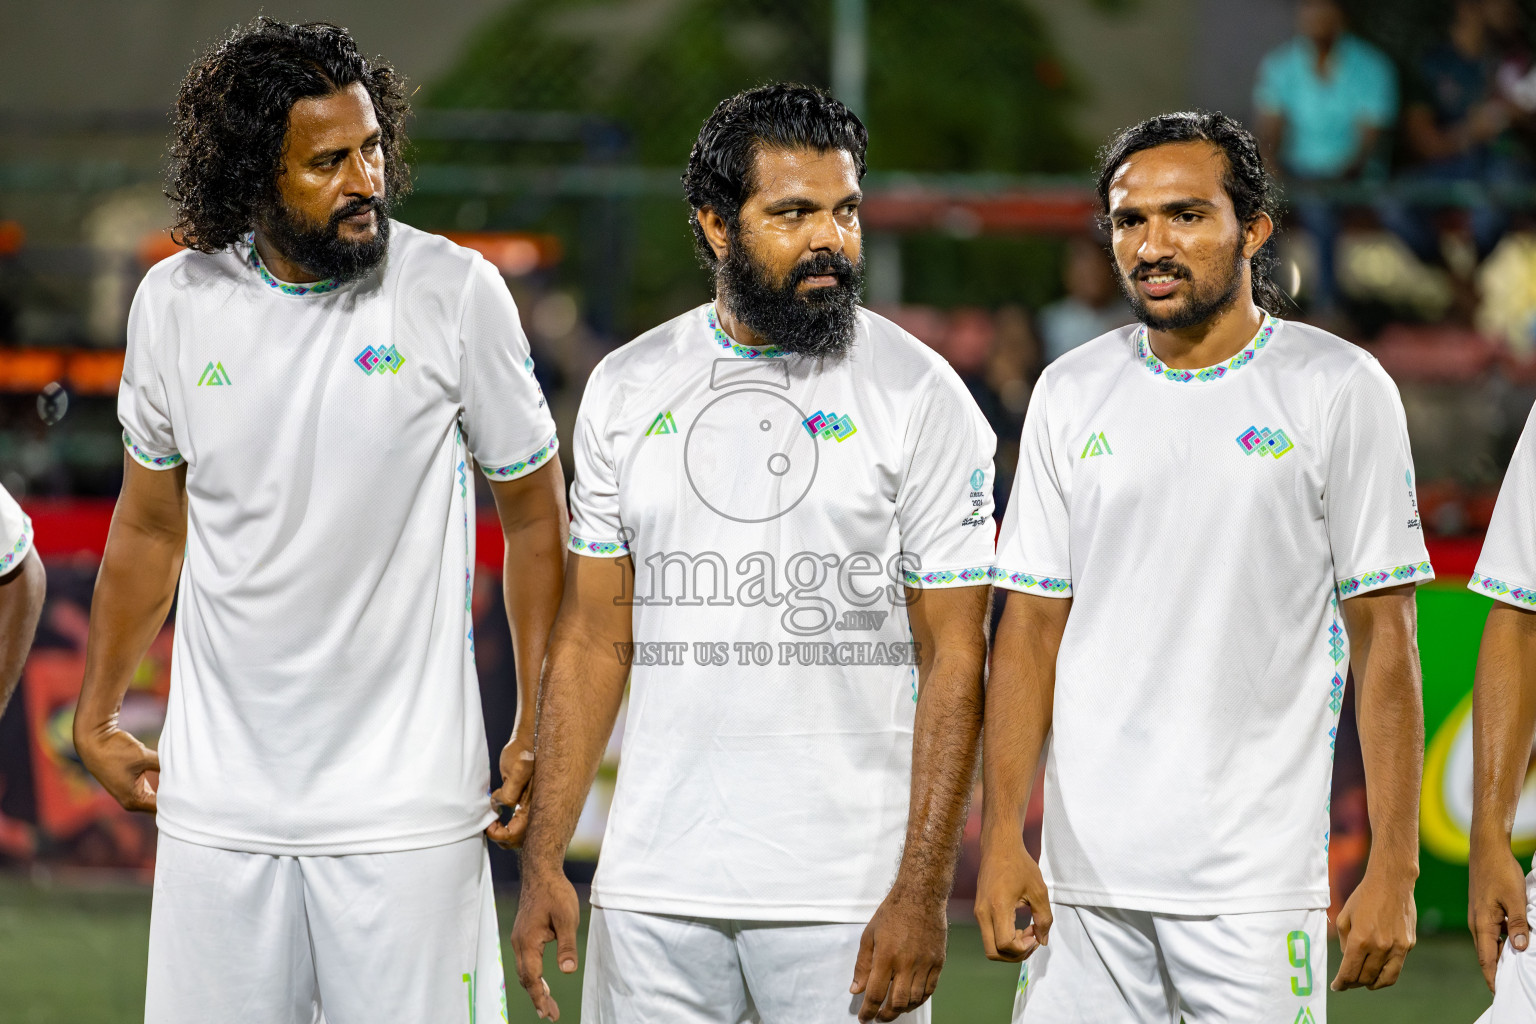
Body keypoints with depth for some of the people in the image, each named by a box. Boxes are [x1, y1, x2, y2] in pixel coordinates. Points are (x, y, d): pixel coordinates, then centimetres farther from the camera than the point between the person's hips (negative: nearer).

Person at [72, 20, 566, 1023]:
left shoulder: (457, 293, -6)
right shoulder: (175, 302, 1)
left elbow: (534, 515, 3)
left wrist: (543, 732, -1)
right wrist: (96, 720, 16)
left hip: (406, 804, -2)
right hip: (218, 805, 3)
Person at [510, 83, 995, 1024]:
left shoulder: (922, 397, -2)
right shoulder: (626, 389, 8)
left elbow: (953, 658, -5)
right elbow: (594, 638, 11)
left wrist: (921, 894, -12)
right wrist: (543, 861, 4)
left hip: (847, 896, -3)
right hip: (655, 890, 3)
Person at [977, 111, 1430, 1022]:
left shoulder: (1342, 391, -1)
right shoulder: (1072, 393, 9)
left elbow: (1384, 639, -3)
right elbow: (1031, 627, 9)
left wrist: (1394, 872, -8)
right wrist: (1002, 836, -2)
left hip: (1257, 879, -3)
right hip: (1083, 873, 3)